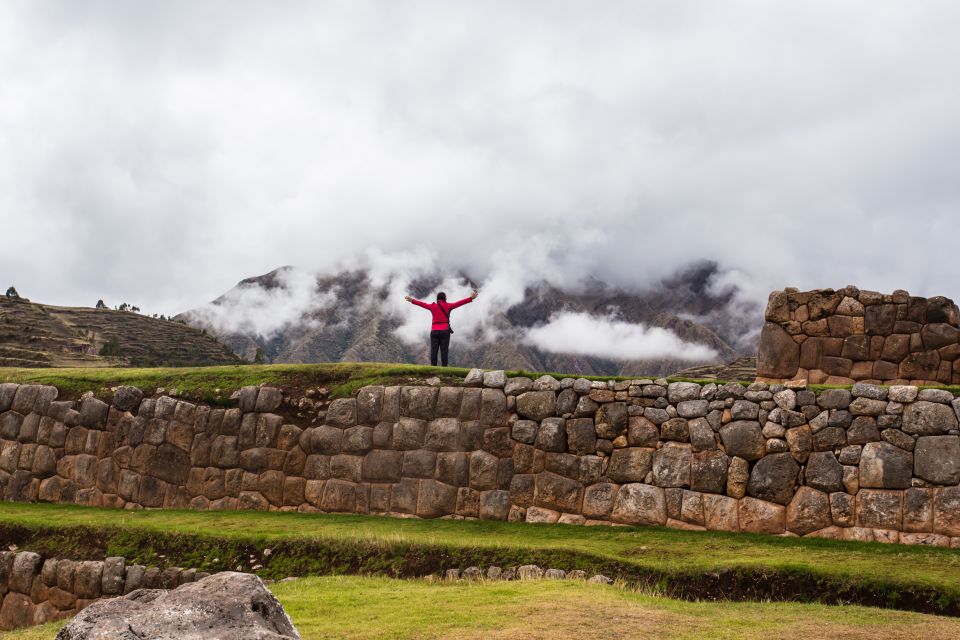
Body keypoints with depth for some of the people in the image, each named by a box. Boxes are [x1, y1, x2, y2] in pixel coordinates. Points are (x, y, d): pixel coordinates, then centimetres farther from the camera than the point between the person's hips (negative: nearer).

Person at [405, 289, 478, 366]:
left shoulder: (432, 306, 10)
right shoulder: (448, 306, 2)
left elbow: (422, 304, 20)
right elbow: (459, 303, -3)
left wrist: (412, 300, 34)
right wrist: (471, 298, -5)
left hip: (434, 331, 2)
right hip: (445, 331, -2)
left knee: (433, 351, 0)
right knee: (444, 351, -3)